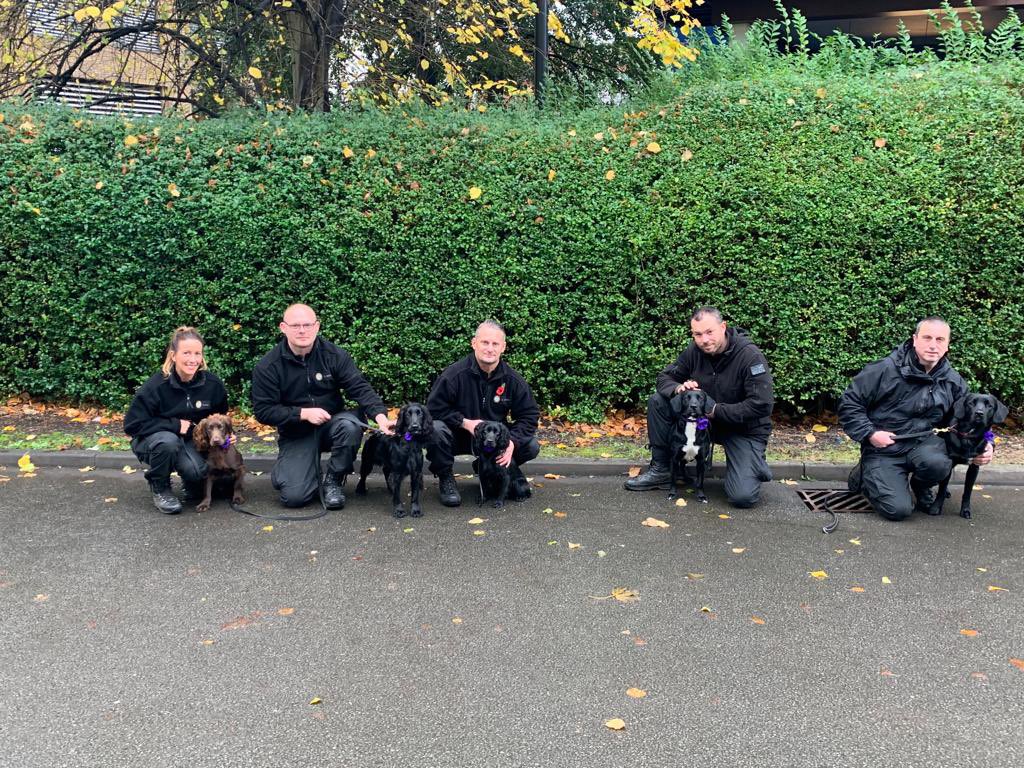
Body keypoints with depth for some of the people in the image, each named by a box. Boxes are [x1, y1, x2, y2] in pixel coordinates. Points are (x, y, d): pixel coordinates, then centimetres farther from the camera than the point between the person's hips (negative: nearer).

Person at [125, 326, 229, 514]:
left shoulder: (212, 384, -11)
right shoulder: (157, 385, -22)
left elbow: (220, 417, 9)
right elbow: (132, 424, -19)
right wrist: (175, 425, -23)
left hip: (191, 441, 2)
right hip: (152, 439, -2)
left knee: (197, 471, -30)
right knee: (168, 441, -37)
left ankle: (194, 488, 11)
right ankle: (160, 489, -8)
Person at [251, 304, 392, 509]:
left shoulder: (334, 355, -9)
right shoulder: (267, 367, -11)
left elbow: (360, 388, -16)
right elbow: (263, 410, -11)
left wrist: (380, 415, -34)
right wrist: (303, 413, -22)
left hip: (331, 424, 1)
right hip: (296, 435, -1)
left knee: (350, 424, -35)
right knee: (294, 496, -21)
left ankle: (334, 481, -10)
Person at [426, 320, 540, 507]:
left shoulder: (513, 380, -9)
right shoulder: (455, 374, -20)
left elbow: (529, 415, -5)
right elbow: (434, 408, -17)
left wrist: (512, 442, -23)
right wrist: (466, 423, -26)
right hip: (458, 436, -2)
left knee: (532, 446, -19)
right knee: (436, 430, -35)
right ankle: (445, 478, -7)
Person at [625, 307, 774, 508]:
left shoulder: (751, 357, -23)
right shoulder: (694, 351, -8)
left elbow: (761, 406, -28)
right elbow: (665, 378, 1)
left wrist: (715, 410, -26)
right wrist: (678, 388, -23)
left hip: (744, 429, -5)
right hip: (706, 419, 5)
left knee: (742, 497, -22)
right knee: (657, 401, -13)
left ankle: (757, 465, 13)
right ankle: (661, 470, -2)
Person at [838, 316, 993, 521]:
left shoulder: (953, 381, 4)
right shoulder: (886, 370, -13)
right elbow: (849, 403, -9)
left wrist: (984, 445, -3)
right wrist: (870, 433, -17)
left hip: (924, 442, 4)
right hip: (883, 448, -3)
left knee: (937, 463, -35)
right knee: (898, 510, -20)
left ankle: (921, 487, 5)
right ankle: (864, 475, 14)